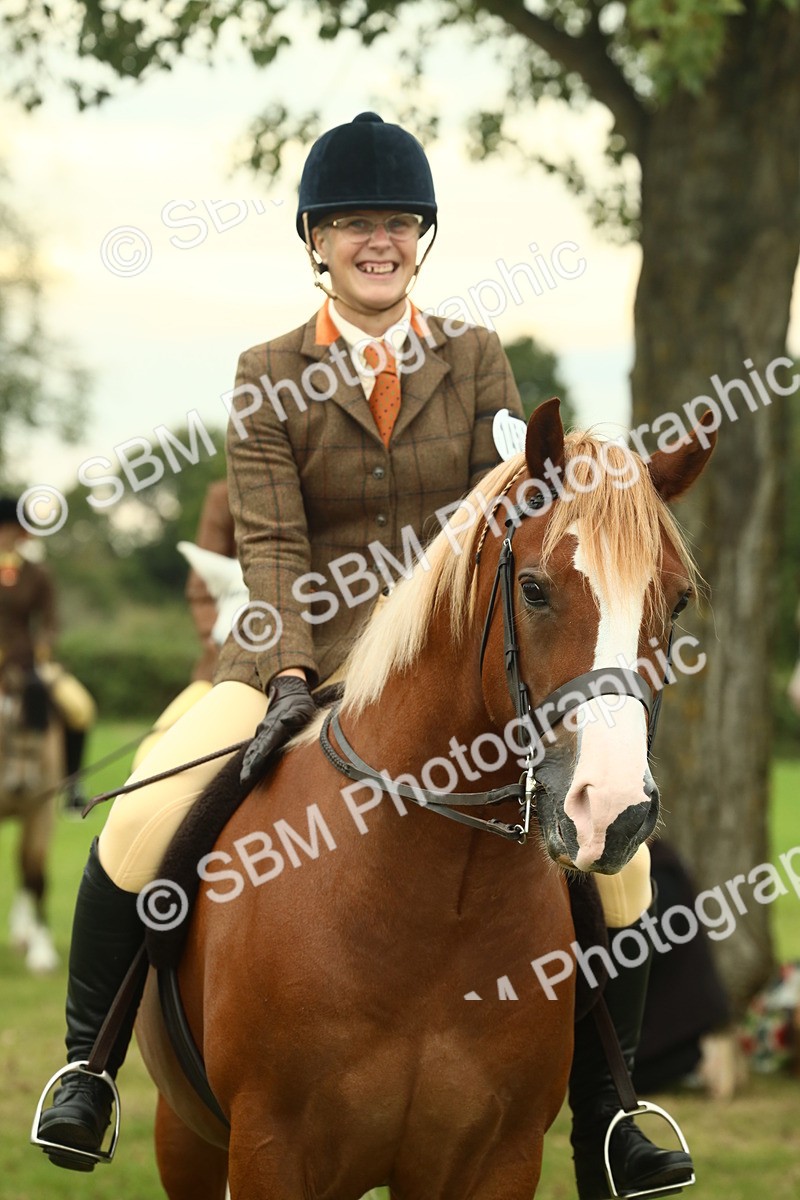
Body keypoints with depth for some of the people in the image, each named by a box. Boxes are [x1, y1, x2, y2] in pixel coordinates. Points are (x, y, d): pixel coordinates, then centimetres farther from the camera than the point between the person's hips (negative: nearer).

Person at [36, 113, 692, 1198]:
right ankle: (86, 1065, -2)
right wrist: (291, 676, -23)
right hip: (304, 654, -1)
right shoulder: (268, 377, 2)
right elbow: (269, 541, -8)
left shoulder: (477, 361, 6)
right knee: (144, 818, -23)